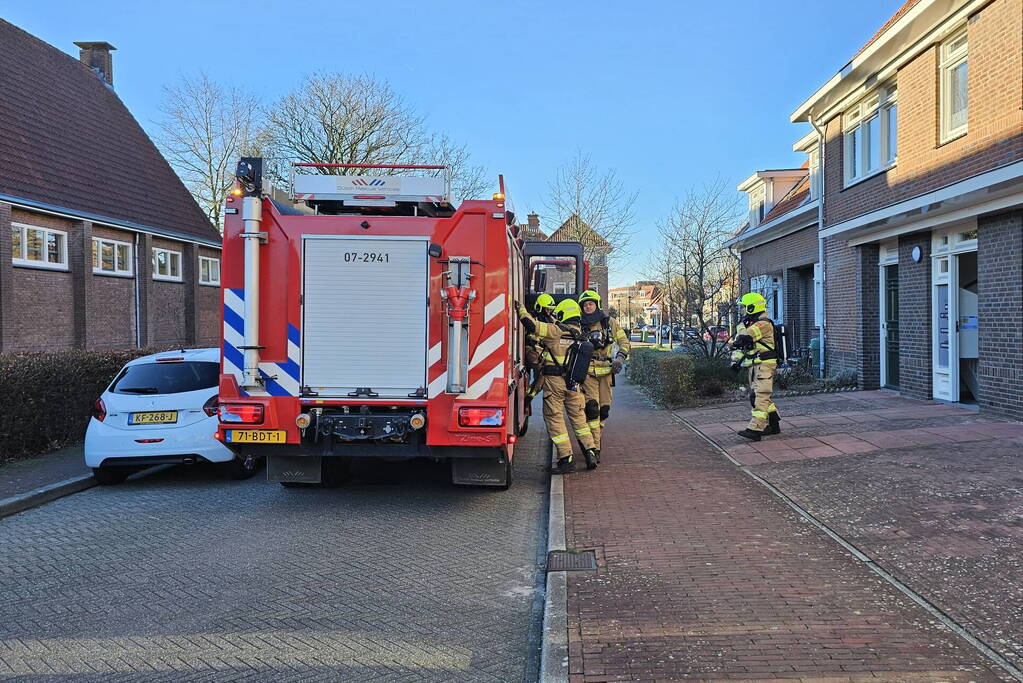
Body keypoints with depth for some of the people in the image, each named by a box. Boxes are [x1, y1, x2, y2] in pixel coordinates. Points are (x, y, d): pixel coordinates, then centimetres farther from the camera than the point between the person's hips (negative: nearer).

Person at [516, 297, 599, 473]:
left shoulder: (555, 331, -11)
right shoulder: (580, 334, 8)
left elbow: (532, 325, -16)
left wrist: (521, 310, -3)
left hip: (554, 380, -6)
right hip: (573, 382, 6)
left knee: (555, 419, 1)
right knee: (578, 417, 18)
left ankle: (566, 459, -1)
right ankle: (590, 454, 15)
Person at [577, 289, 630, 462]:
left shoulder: (609, 322, 6)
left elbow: (624, 341, 7)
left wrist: (620, 358, -8)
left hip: (606, 370, 2)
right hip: (587, 371, -2)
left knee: (604, 408, 5)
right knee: (592, 407, -14)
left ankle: (595, 437, 28)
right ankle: (595, 448, -14)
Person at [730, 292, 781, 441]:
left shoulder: (764, 323, -15)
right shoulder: (749, 323, 17)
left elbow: (744, 338, -26)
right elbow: (738, 344, 18)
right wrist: (735, 360, 6)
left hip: (764, 364, -10)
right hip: (754, 365, 10)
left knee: (759, 396, -16)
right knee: (762, 396, 15)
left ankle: (755, 429, -22)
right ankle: (774, 425, 25)